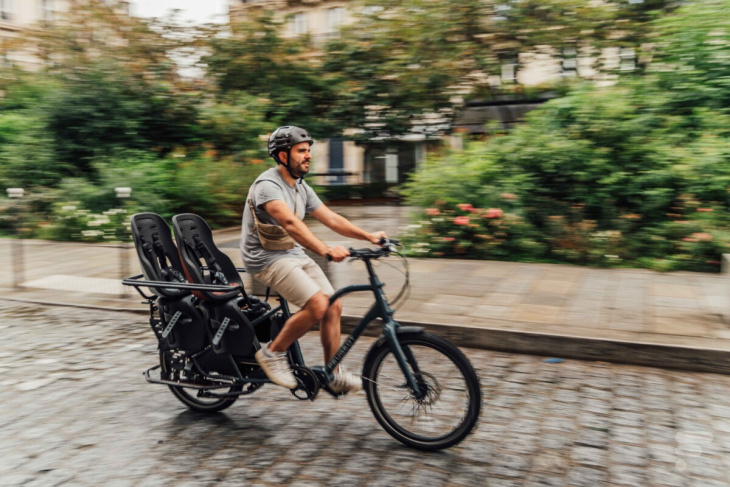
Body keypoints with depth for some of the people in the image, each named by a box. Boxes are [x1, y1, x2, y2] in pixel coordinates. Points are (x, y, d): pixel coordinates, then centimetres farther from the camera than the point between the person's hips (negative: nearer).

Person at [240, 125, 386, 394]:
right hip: (268, 258, -8)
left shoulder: (301, 187, 10)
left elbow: (331, 218, 7)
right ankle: (272, 353, -3)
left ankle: (334, 375, 9)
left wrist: (369, 236, -4)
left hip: (295, 255, 8)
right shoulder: (267, 185, -18)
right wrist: (326, 250, -46)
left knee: (333, 305, -3)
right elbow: (290, 222, -34)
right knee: (317, 305, -23)